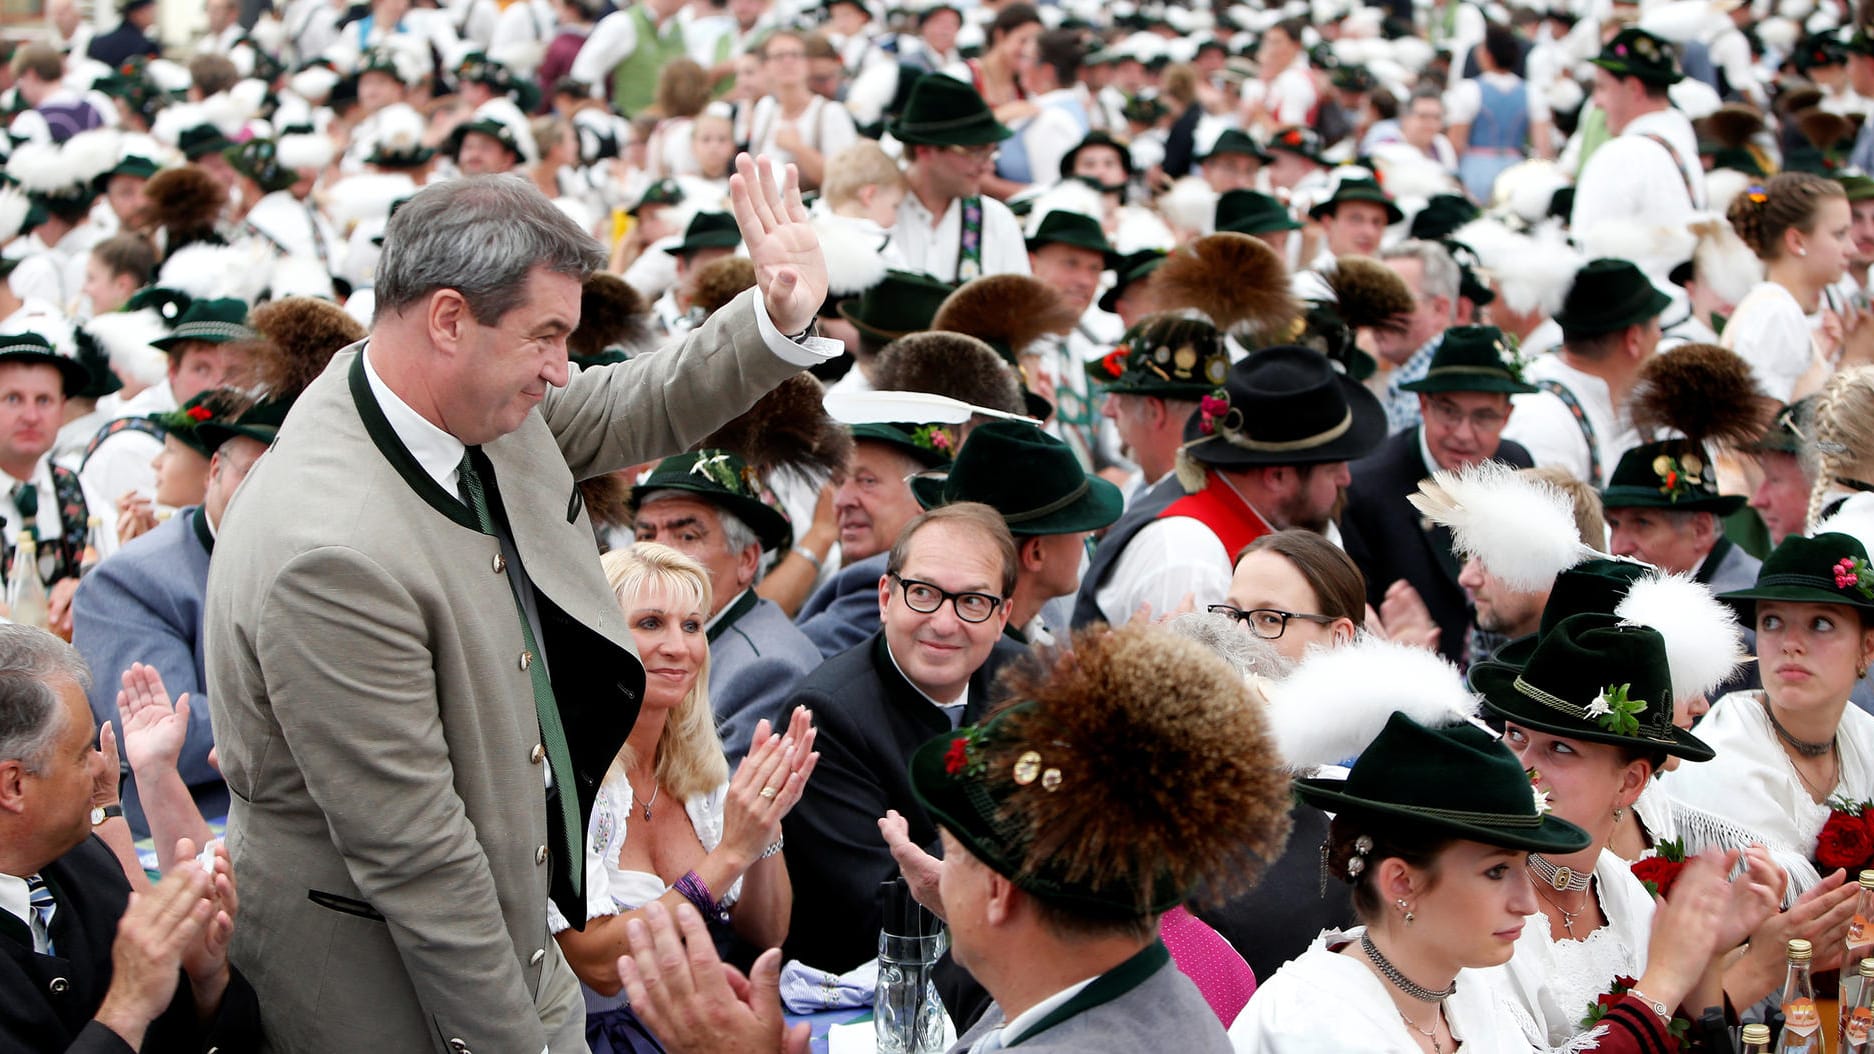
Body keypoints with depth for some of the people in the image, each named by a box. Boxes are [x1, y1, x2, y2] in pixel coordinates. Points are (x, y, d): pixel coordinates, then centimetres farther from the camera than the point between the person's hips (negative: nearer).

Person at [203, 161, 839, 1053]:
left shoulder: (465, 395, -6)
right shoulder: (332, 553, -33)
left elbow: (626, 414, 15)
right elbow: (412, 856, -27)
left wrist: (779, 323, 0)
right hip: (379, 971, -9)